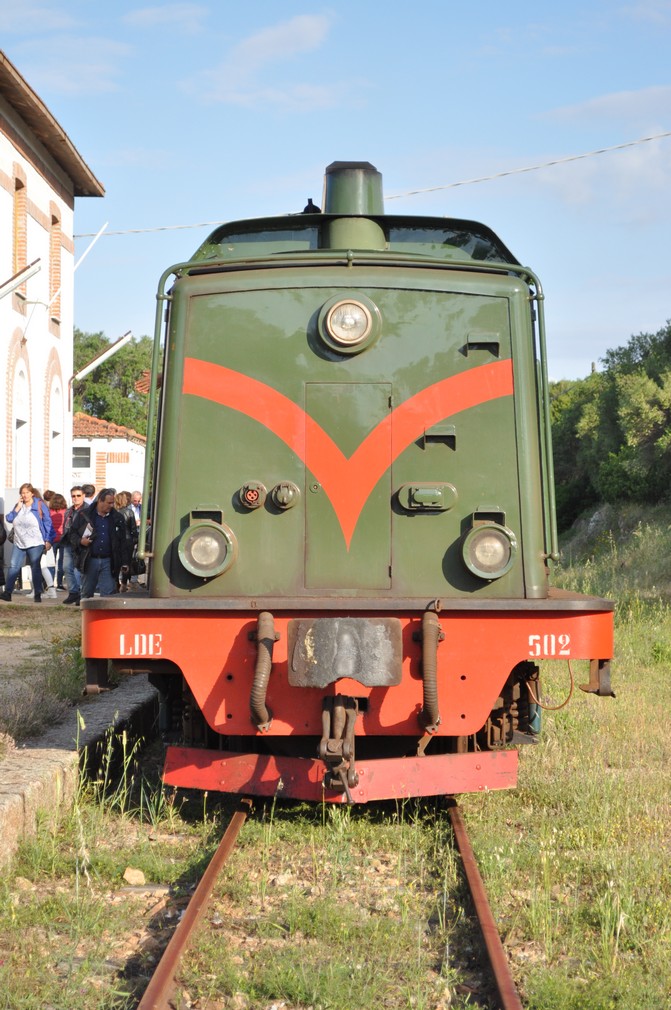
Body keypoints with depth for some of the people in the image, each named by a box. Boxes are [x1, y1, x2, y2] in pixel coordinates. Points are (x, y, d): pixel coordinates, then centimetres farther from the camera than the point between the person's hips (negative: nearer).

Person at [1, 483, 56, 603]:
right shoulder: (18, 505, 11)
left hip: (35, 543, -4)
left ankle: (38, 594, 6)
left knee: (35, 568, 1)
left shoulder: (40, 505, -3)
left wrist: (48, 540, -9)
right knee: (13, 567, -3)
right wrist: (18, 508, -8)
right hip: (19, 543, 4)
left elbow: (48, 523, -4)